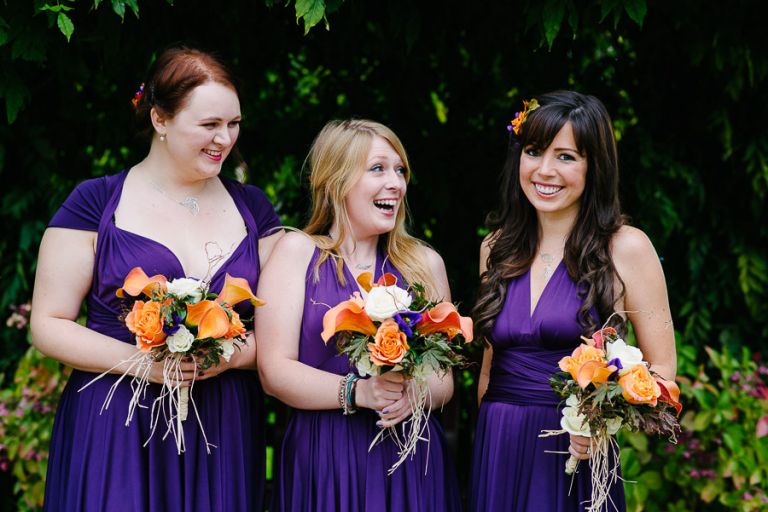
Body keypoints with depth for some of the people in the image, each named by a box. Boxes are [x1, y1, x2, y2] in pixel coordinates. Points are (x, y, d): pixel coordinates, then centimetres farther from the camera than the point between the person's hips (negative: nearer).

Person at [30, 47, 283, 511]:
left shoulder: (252, 209, 10)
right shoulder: (97, 203, 0)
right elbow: (49, 325, -3)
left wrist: (233, 354, -12)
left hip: (224, 435, 3)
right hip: (115, 433, -3)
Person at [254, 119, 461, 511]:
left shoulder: (425, 264, 10)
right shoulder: (297, 252, 2)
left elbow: (445, 378, 10)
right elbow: (274, 370, -7)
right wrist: (358, 391, -19)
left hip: (412, 463, 3)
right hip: (323, 463, -2)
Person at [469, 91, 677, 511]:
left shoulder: (626, 248, -7)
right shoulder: (497, 247, 7)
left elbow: (661, 368, -5)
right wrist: (486, 440, 9)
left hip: (576, 455, -4)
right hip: (496, 456, 4)